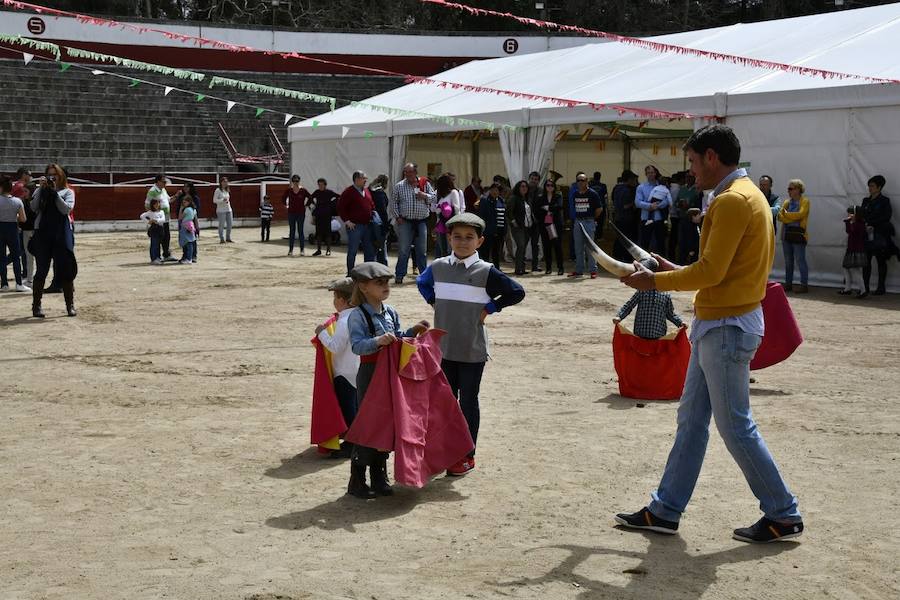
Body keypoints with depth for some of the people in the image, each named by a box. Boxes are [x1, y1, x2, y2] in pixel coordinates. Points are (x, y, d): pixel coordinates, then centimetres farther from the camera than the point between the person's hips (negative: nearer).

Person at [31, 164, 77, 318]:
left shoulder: (67, 192, 8)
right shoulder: (40, 191, 11)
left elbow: (66, 209, -9)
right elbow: (34, 207, -6)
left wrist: (54, 192, -11)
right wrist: (42, 188, -11)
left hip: (62, 235, 0)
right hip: (42, 234, 1)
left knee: (66, 270, 0)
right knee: (41, 271, 1)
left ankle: (70, 305, 10)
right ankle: (36, 305, 7)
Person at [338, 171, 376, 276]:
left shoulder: (367, 191, 14)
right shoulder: (349, 191, -8)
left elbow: (372, 205, 25)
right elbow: (340, 207, -11)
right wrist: (347, 221, -13)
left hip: (367, 225, 7)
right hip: (354, 226, -7)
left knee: (370, 251, 9)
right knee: (352, 251, -1)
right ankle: (350, 274, 6)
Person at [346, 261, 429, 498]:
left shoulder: (390, 312, 9)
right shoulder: (358, 315, -14)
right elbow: (357, 345, -25)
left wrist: (413, 331, 4)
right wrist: (377, 341, -40)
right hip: (370, 374, -7)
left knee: (386, 425, 12)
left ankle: (379, 478, 23)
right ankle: (357, 481, 8)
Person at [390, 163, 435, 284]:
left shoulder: (425, 184, 5)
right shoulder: (399, 186, 3)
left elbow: (434, 197, 7)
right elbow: (393, 202, 4)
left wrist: (425, 196, -12)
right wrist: (397, 217, -5)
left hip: (422, 221, 1)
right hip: (405, 222, -1)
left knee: (421, 250, 9)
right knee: (403, 249, -1)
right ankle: (399, 275, 4)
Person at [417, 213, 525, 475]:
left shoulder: (486, 272, -9)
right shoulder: (438, 267, 1)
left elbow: (517, 292, -6)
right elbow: (421, 282, 22)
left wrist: (489, 308, -9)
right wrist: (433, 302, 7)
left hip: (472, 351, -3)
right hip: (444, 348, 4)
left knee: (468, 402, 6)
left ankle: (467, 455, 16)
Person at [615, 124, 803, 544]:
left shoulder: (733, 200, -18)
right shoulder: (745, 195, 15)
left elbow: (712, 272, -22)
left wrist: (656, 282, -11)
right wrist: (676, 273, 12)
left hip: (727, 328, -10)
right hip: (717, 324, 10)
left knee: (736, 427, -1)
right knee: (691, 419, 13)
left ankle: (783, 515, 10)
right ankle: (666, 510, 20)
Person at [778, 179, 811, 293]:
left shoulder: (804, 201, -2)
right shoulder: (787, 202, 14)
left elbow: (800, 214, -17)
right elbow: (780, 216, 2)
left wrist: (786, 214, -5)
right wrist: (793, 218, -13)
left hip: (798, 234, -6)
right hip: (786, 234, 6)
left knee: (800, 261, -6)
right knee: (788, 261, 9)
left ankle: (804, 285, -3)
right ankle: (788, 284, 15)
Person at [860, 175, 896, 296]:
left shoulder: (884, 201, -2)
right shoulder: (866, 201, 14)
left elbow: (886, 217, -9)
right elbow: (862, 216, 13)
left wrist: (872, 225, -15)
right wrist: (865, 225, -7)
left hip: (879, 235, -5)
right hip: (867, 235, 5)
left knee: (881, 261, 3)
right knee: (866, 261, 0)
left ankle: (880, 287, 7)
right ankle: (865, 287, 2)